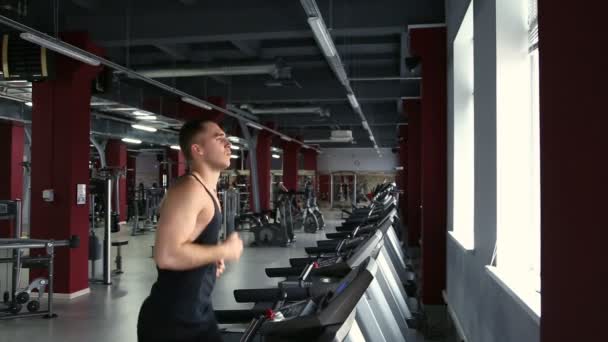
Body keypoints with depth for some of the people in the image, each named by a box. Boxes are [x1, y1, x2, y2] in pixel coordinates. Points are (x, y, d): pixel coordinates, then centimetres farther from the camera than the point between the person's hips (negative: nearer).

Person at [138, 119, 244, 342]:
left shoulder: (206, 190, 10)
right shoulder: (189, 189, -20)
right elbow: (167, 255, -30)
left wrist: (213, 260, 6)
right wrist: (225, 251, -20)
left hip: (199, 314, 9)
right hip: (170, 321, -9)